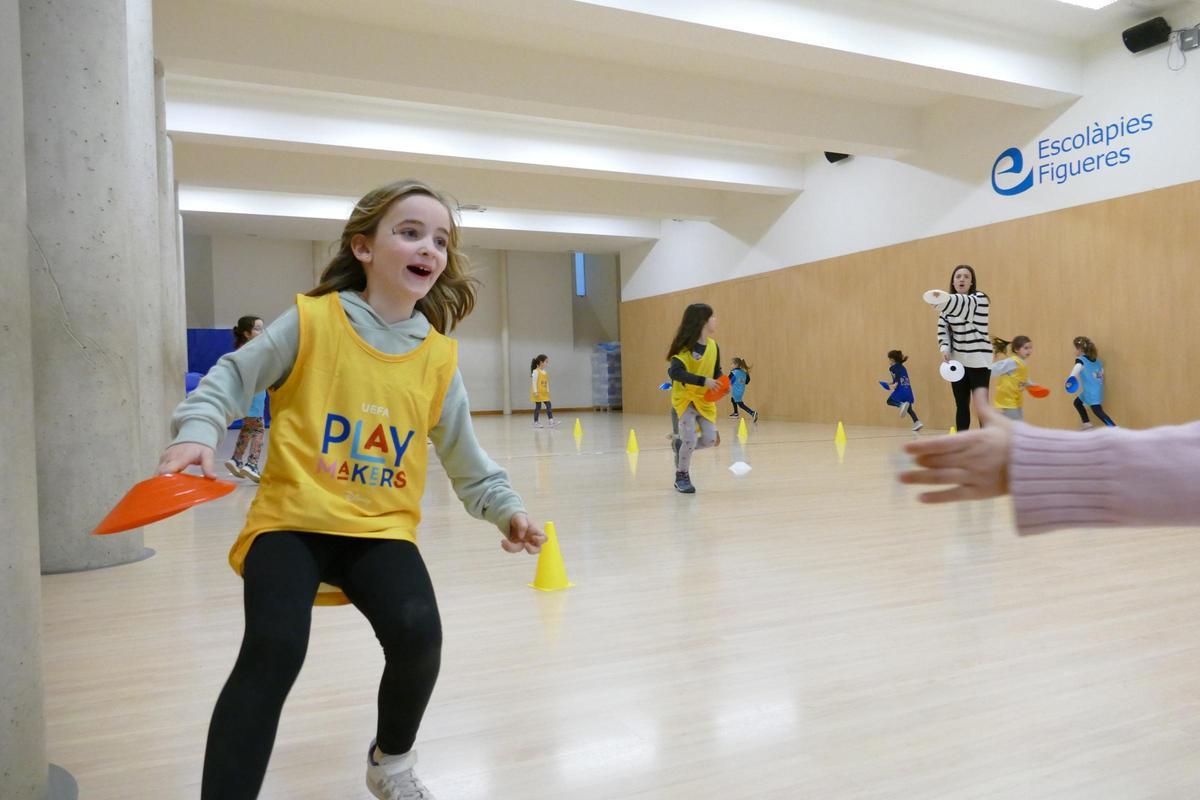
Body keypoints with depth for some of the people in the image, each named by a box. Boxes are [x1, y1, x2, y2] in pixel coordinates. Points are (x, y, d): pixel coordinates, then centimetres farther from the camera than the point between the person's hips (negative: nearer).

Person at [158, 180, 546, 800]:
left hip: (381, 528, 3)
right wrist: (196, 433, -11)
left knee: (418, 634, -17)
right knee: (273, 650, -23)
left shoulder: (439, 358, 2)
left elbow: (463, 454, 10)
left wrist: (506, 508, 0)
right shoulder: (312, 320, -7)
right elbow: (232, 375, 5)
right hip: (291, 520, -2)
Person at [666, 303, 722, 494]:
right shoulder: (685, 347, -19)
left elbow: (717, 371, 14)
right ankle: (682, 476, 15)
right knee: (690, 440, -10)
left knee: (710, 440, -2)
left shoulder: (713, 346, 1)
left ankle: (681, 446, 27)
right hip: (685, 398, -6)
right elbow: (675, 372, -32)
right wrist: (703, 381, -37)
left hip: (705, 400, 6)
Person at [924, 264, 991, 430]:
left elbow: (964, 304, -36)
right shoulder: (948, 305, 5)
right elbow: (943, 328, 5)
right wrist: (945, 349, -15)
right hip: (957, 360, 5)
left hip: (978, 360, -5)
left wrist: (945, 298, -57)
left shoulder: (980, 298, -13)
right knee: (961, 405, 9)